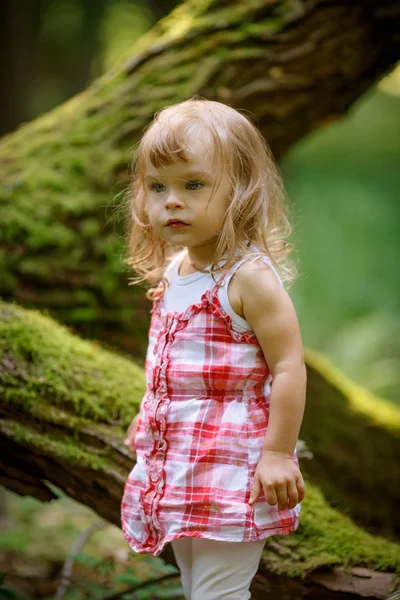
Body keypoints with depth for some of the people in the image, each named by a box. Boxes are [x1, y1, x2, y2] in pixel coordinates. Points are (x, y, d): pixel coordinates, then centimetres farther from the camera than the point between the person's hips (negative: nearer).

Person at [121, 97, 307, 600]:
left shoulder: (249, 277, -19)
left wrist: (278, 453, -21)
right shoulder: (171, 272, 6)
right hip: (175, 458, 9)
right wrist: (148, 417, 26)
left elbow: (289, 366, -21)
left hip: (232, 465, -9)